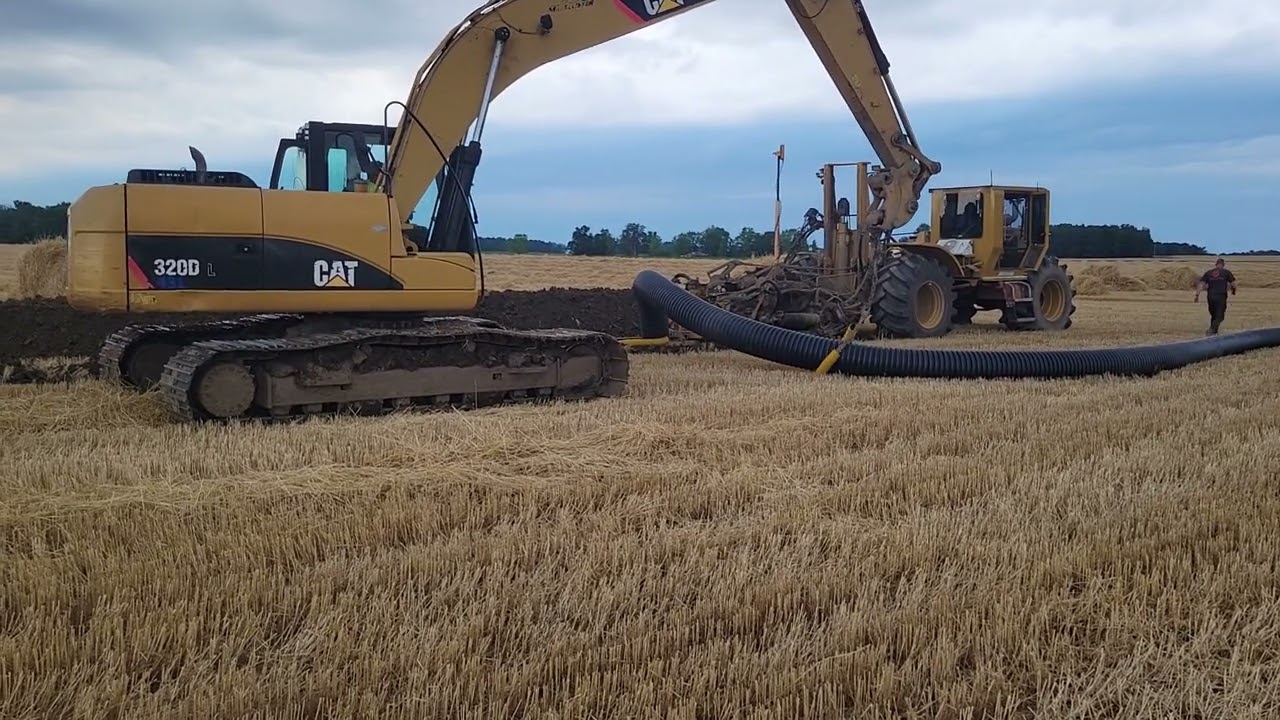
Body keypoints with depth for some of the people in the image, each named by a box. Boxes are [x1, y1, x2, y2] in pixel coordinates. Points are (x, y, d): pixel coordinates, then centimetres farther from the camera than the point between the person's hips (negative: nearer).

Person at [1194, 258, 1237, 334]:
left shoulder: (1208, 273, 10)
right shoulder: (1226, 272, 4)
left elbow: (1201, 284, 1)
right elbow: (1233, 284, 5)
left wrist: (1197, 295, -2)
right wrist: (1234, 290, 25)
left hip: (1210, 296, 3)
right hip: (1221, 296, -3)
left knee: (1213, 315, 17)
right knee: (1220, 316, -1)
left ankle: (1214, 332, 19)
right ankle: (1212, 329, -22)